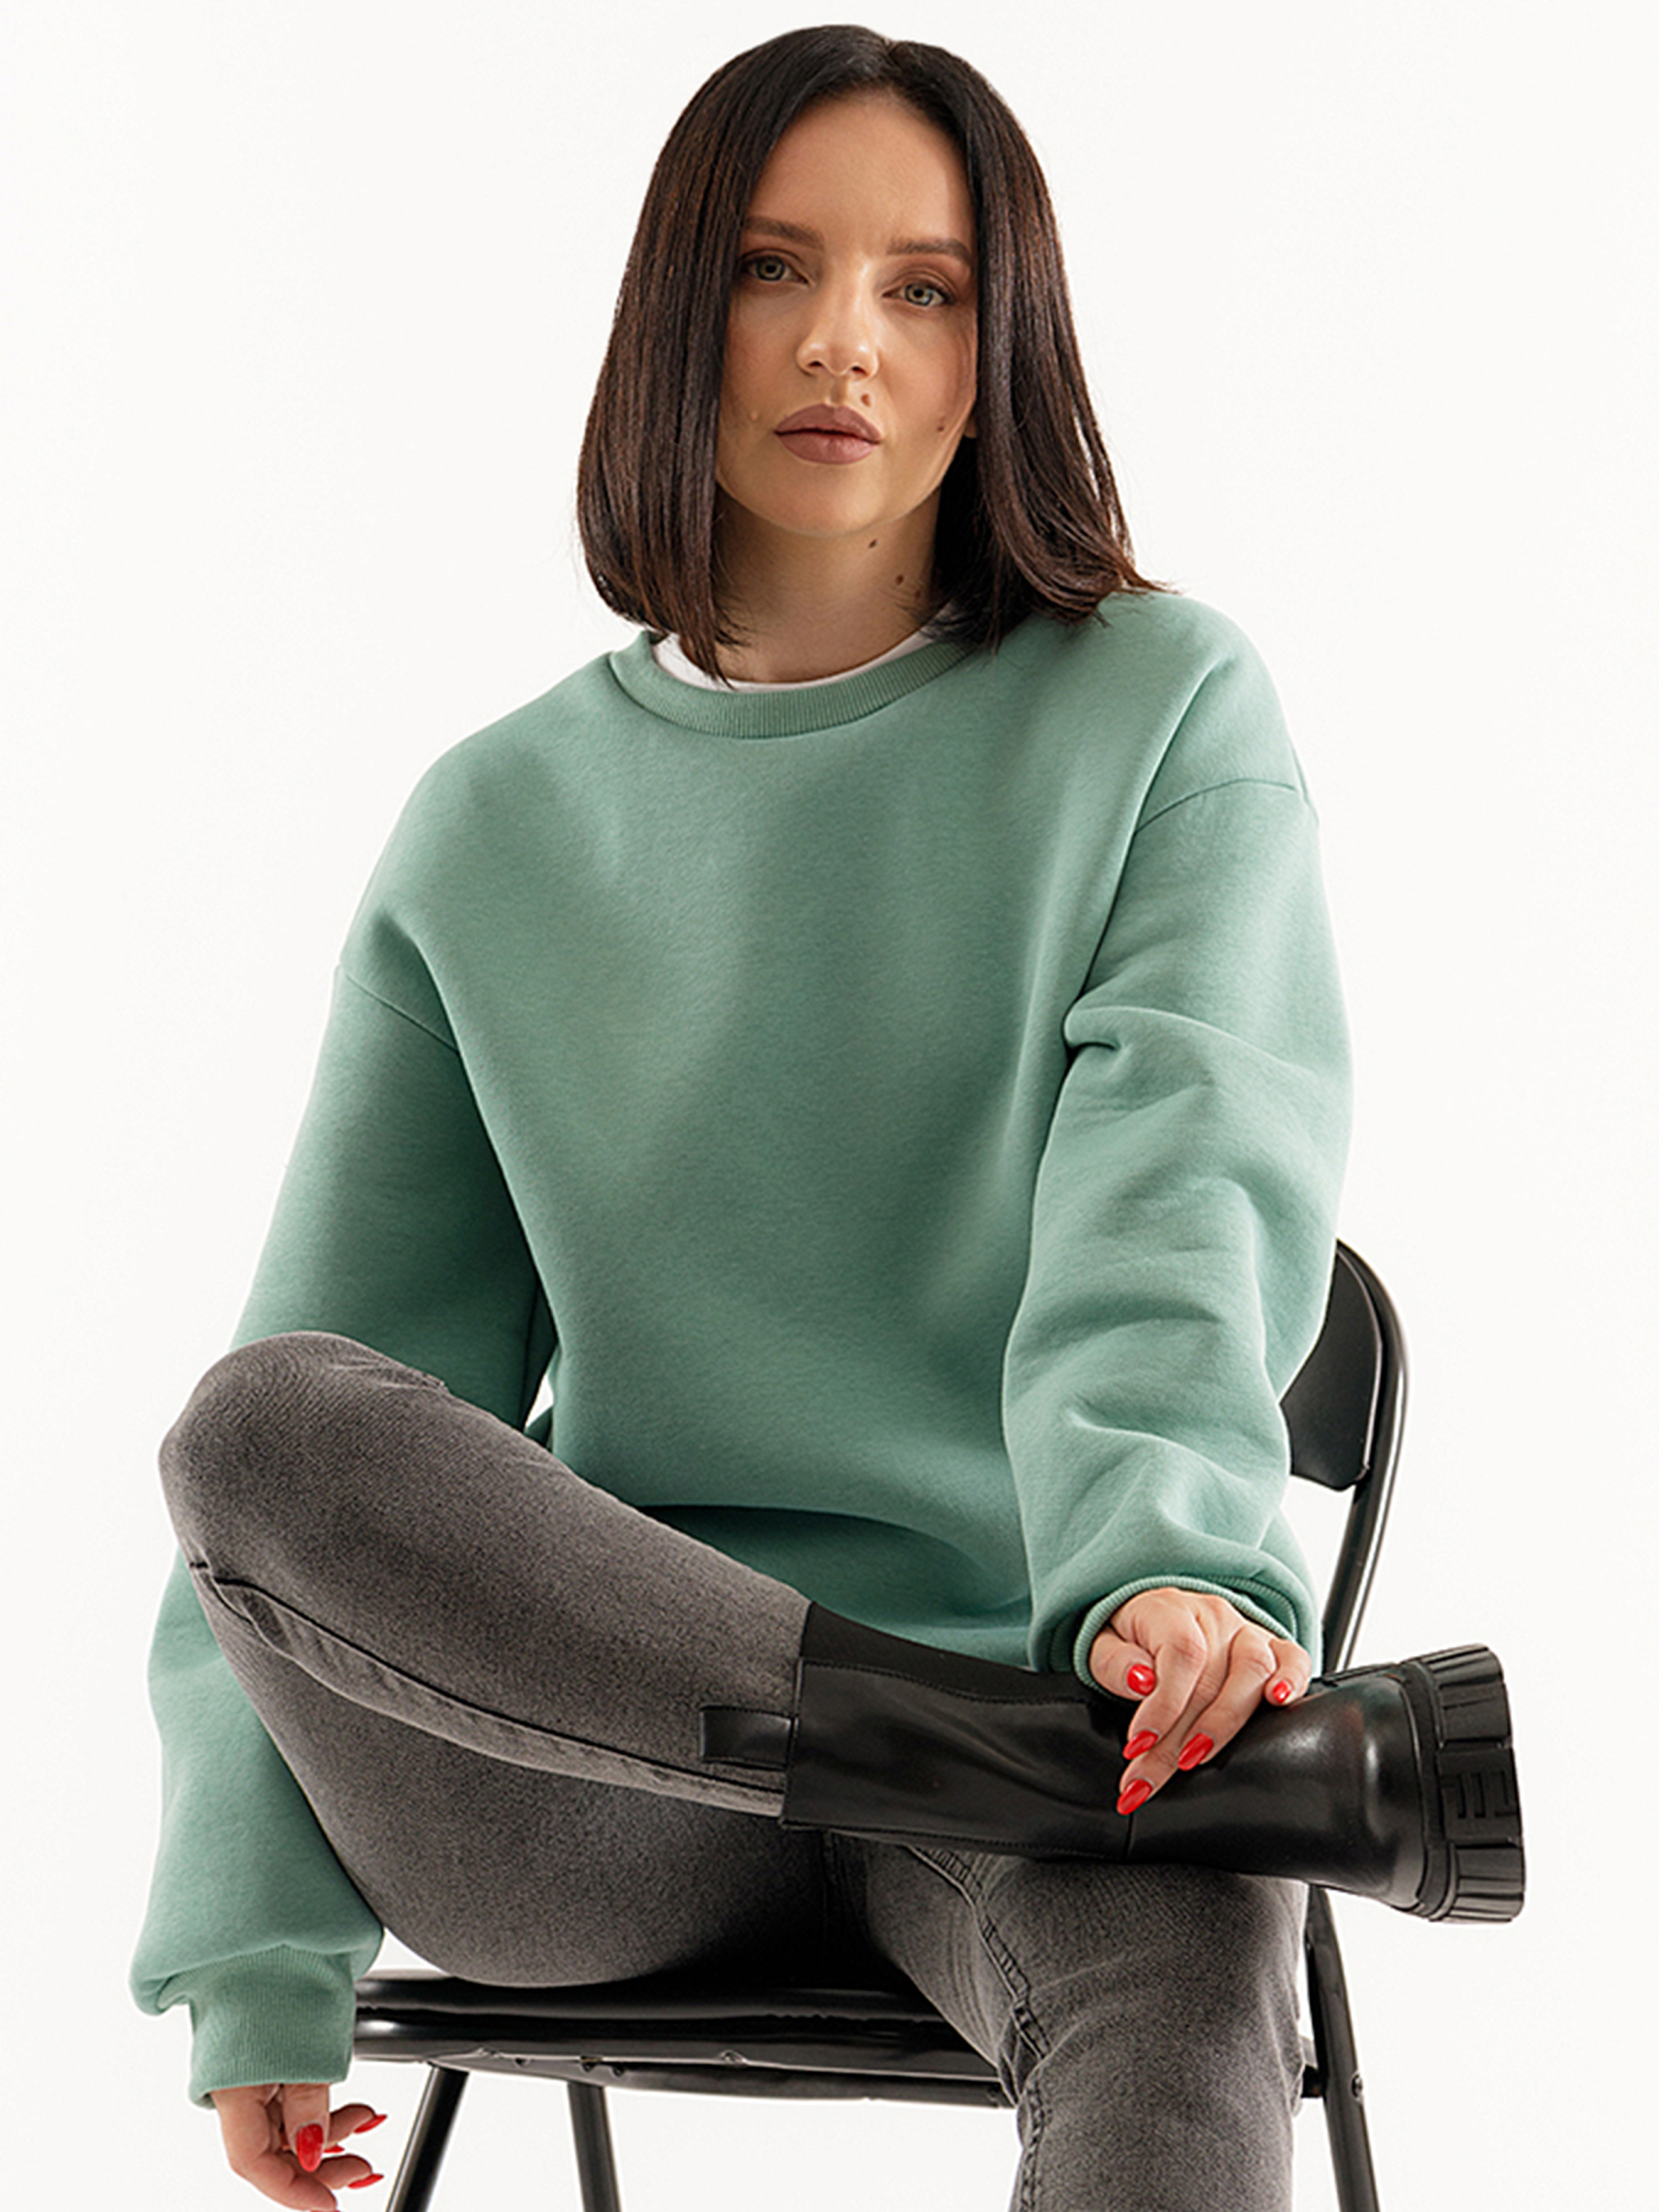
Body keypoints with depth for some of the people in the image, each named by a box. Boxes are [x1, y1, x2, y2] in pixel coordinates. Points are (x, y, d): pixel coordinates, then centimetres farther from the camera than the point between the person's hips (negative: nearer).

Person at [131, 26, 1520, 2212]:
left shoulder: (1161, 714, 7)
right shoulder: (499, 827, 12)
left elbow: (1187, 1181, -10)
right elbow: (351, 1352, 10)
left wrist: (1169, 1558, -33)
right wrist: (261, 1953, 1)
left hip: (1035, 1679, -4)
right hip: (591, 1744, 5)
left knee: (1184, 2032, -41)